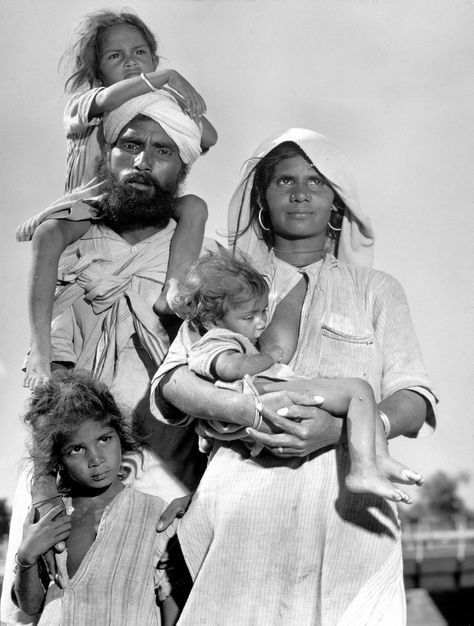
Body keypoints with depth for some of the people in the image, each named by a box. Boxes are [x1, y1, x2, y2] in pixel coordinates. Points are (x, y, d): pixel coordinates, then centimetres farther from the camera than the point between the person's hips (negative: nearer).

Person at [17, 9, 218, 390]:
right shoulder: (83, 105, 1)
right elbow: (109, 99, -25)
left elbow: (208, 138, -3)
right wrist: (169, 76, -24)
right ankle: (40, 349, -32)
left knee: (194, 206, -24)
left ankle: (170, 297, -29)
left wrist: (177, 97, -15)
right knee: (47, 234, -32)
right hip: (91, 203, -3)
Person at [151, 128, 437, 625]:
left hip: (346, 506, 0)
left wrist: (340, 428, -16)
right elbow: (173, 379, 3)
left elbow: (414, 400, 6)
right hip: (245, 502, 0)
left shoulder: (376, 291, 18)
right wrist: (247, 408, -19)